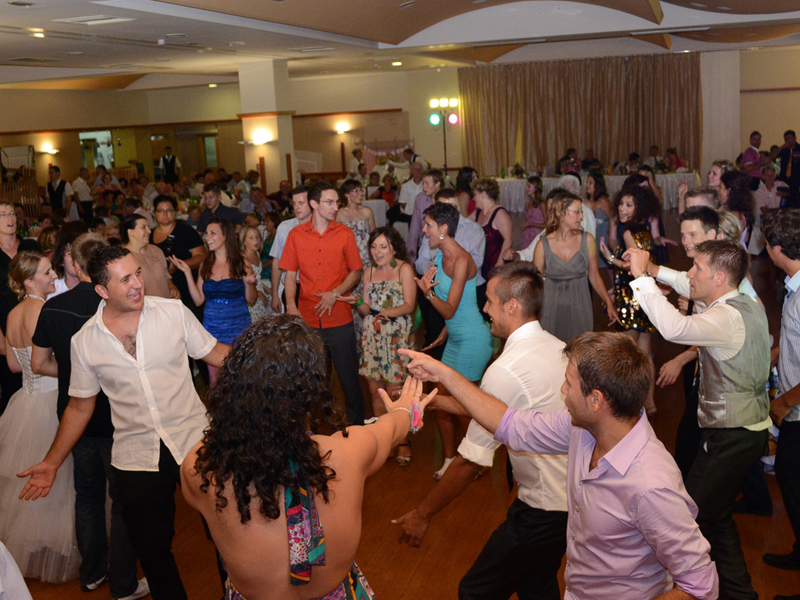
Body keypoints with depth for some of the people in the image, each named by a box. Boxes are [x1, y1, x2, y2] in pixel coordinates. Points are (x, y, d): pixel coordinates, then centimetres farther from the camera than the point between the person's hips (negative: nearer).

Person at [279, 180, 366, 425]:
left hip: (339, 319, -1)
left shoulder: (345, 233, 2)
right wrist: (291, 306, -9)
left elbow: (356, 272, 5)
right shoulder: (296, 235, 3)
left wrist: (335, 293, -11)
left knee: (349, 378, 4)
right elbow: (290, 275, 6)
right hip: (306, 319, 1)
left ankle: (357, 428, 21)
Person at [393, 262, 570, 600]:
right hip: (574, 494, 9)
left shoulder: (506, 370, -23)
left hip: (543, 514, -9)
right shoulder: (557, 348, 2)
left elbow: (471, 462, -19)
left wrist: (422, 515, -9)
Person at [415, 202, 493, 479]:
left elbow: (450, 310, -21)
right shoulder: (441, 257, 7)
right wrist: (444, 333, 21)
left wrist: (428, 291, -35)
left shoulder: (462, 261, -20)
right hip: (455, 338, 9)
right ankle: (450, 459, 27)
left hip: (472, 339, -9)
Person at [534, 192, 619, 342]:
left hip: (580, 308, 2)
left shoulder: (587, 240, 1)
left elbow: (594, 276, 7)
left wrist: (609, 304, 5)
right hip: (552, 310, -1)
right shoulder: (543, 245, -4)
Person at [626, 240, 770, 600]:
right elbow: (690, 288, 21)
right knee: (716, 515, 23)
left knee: (691, 520, 0)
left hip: (731, 436, -10)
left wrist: (642, 276, -33)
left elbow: (673, 328, -42)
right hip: (749, 426, 10)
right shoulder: (749, 306, 6)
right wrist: (652, 270, 9)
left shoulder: (727, 318, -24)